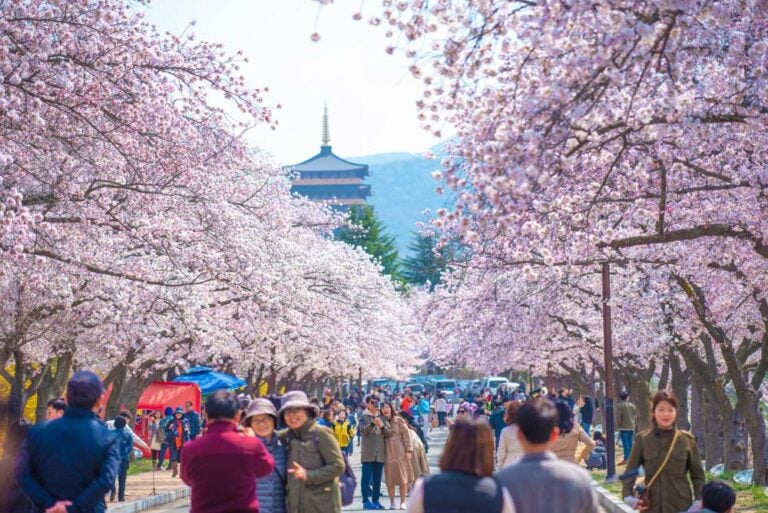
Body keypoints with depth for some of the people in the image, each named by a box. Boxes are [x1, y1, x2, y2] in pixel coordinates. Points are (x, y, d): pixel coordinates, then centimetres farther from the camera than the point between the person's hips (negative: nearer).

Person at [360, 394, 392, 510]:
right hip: (368, 452, -4)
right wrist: (372, 423, -26)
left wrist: (382, 426, -13)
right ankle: (366, 501, -1)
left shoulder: (383, 417, 12)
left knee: (377, 478, 7)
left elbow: (389, 433, 6)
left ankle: (375, 500, 13)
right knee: (366, 477, -4)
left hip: (380, 453, 4)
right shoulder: (364, 417, 2)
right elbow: (363, 431, -12)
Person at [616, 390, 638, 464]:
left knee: (625, 443, -7)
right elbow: (635, 417, 13)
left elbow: (618, 417, -11)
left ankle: (626, 458, -10)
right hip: (632, 427, 6)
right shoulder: (632, 406, 10)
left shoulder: (619, 406, -8)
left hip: (624, 427, -5)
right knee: (630, 443, 10)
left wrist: (618, 426, 0)